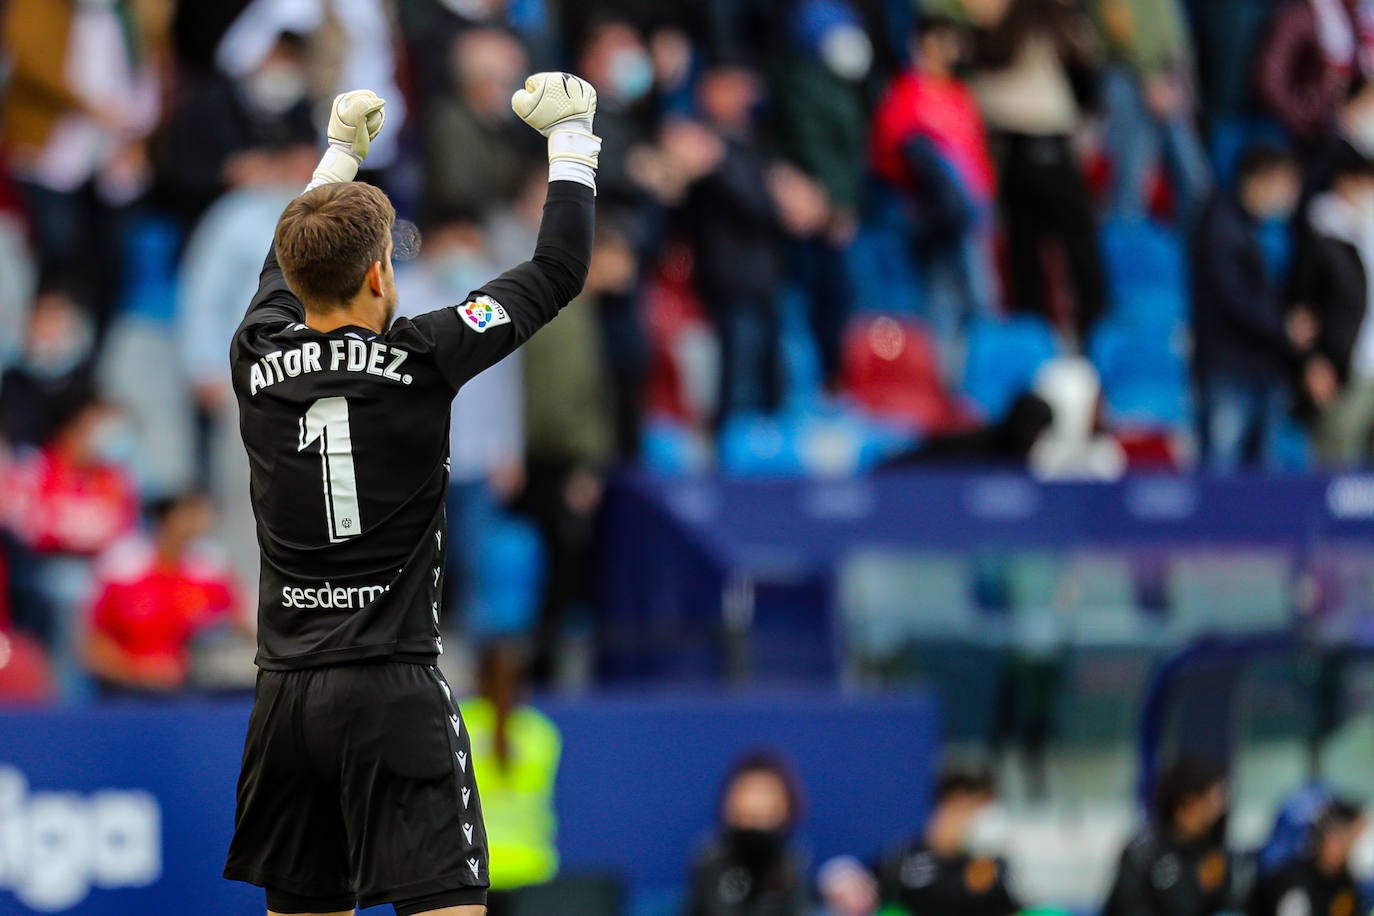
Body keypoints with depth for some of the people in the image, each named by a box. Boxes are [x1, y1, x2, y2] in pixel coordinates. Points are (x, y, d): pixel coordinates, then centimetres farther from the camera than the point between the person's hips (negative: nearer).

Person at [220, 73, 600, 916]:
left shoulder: (258, 362, 3)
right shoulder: (419, 362, -9)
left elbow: (285, 270, 28)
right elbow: (559, 271, 1)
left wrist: (341, 151, 40)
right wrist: (571, 136, 14)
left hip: (286, 688, 5)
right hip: (393, 686, -5)